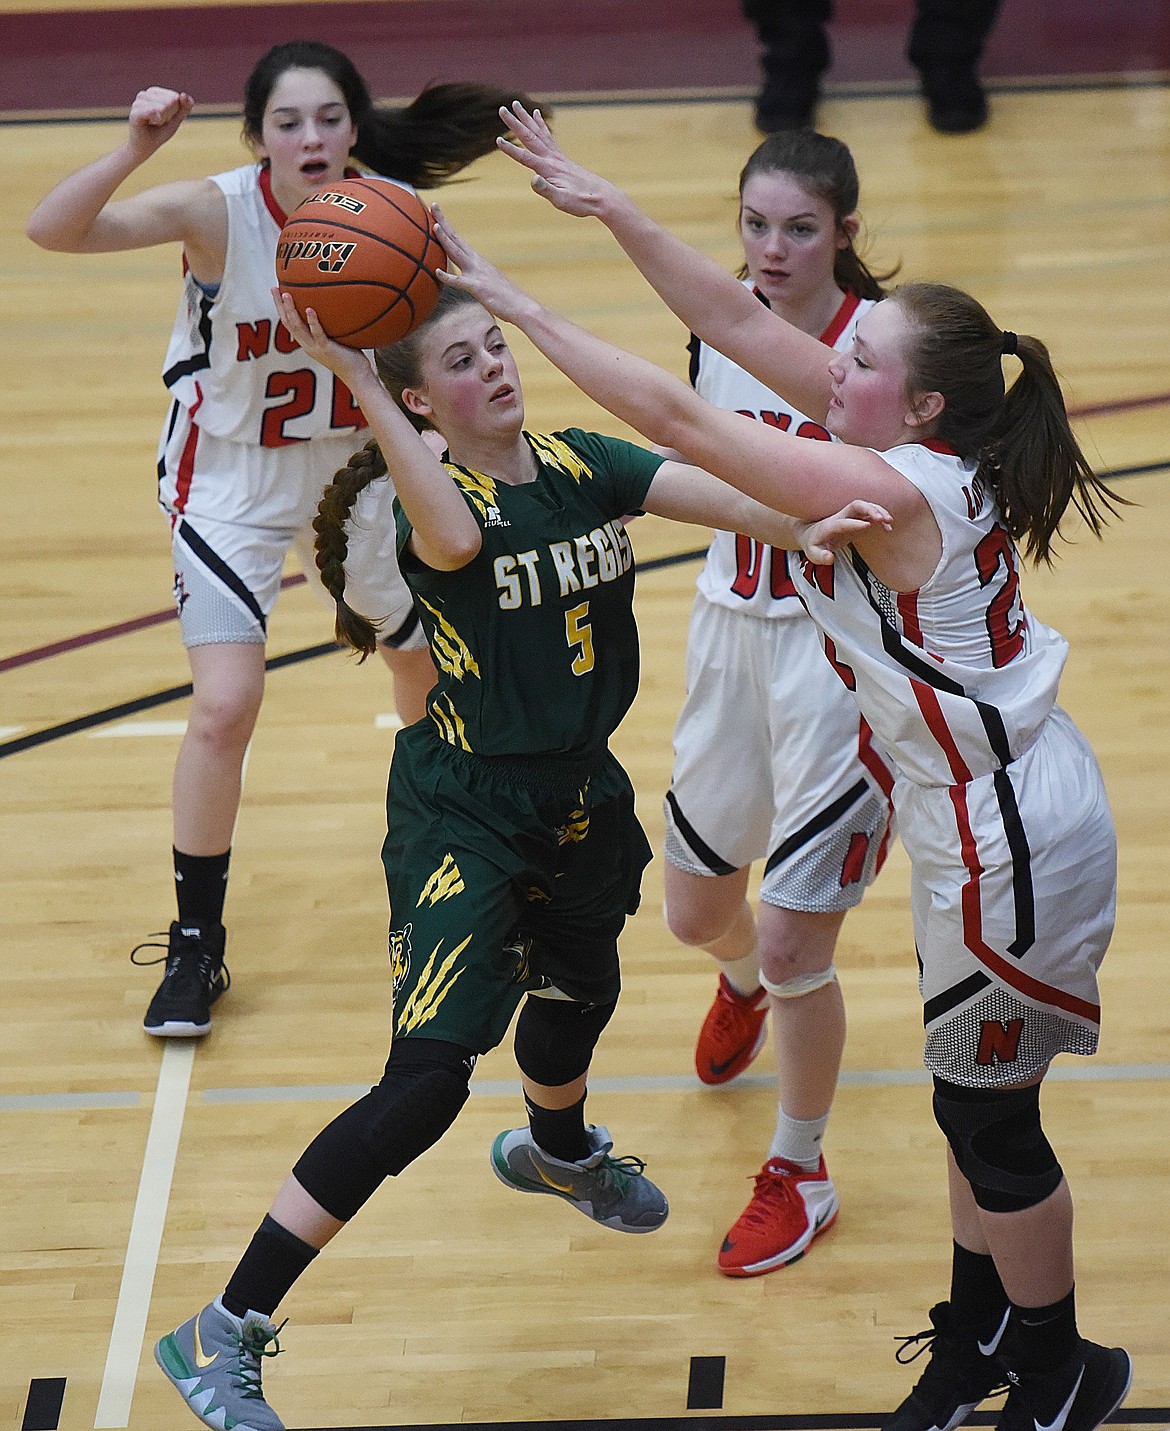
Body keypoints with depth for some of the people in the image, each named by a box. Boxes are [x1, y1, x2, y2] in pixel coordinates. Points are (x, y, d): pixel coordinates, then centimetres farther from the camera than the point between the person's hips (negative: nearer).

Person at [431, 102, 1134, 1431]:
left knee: (987, 1119, 7)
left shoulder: (897, 493, -28)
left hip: (1012, 843, -9)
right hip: (980, 810, 9)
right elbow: (742, 326, -1)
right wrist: (606, 208, -7)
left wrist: (515, 302, -23)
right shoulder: (926, 456, -3)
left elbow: (678, 417, -28)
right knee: (974, 1107, 21)